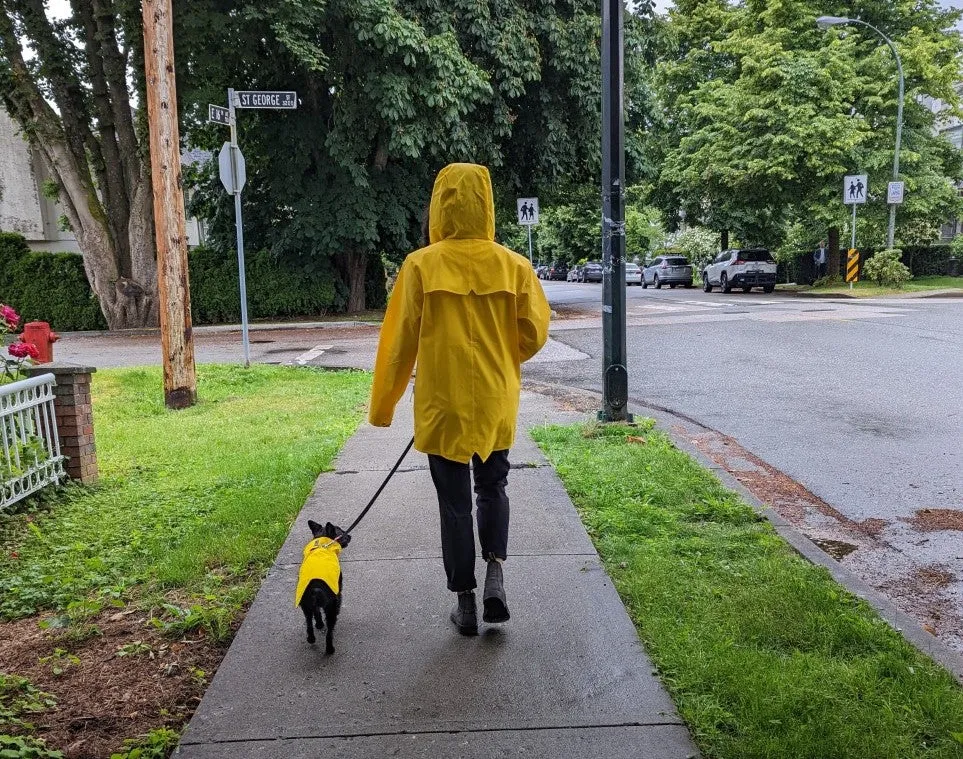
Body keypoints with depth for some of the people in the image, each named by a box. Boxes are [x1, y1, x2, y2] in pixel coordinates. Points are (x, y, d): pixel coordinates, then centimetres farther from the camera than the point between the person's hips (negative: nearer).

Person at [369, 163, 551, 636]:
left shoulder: (421, 266, -9)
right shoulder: (513, 265, -5)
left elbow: (399, 342, -7)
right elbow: (534, 333, -3)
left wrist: (383, 406, 5)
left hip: (442, 404, -2)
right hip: (496, 402, 2)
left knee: (455, 503, 11)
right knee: (493, 488, 22)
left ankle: (465, 604, 18)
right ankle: (495, 574, 6)